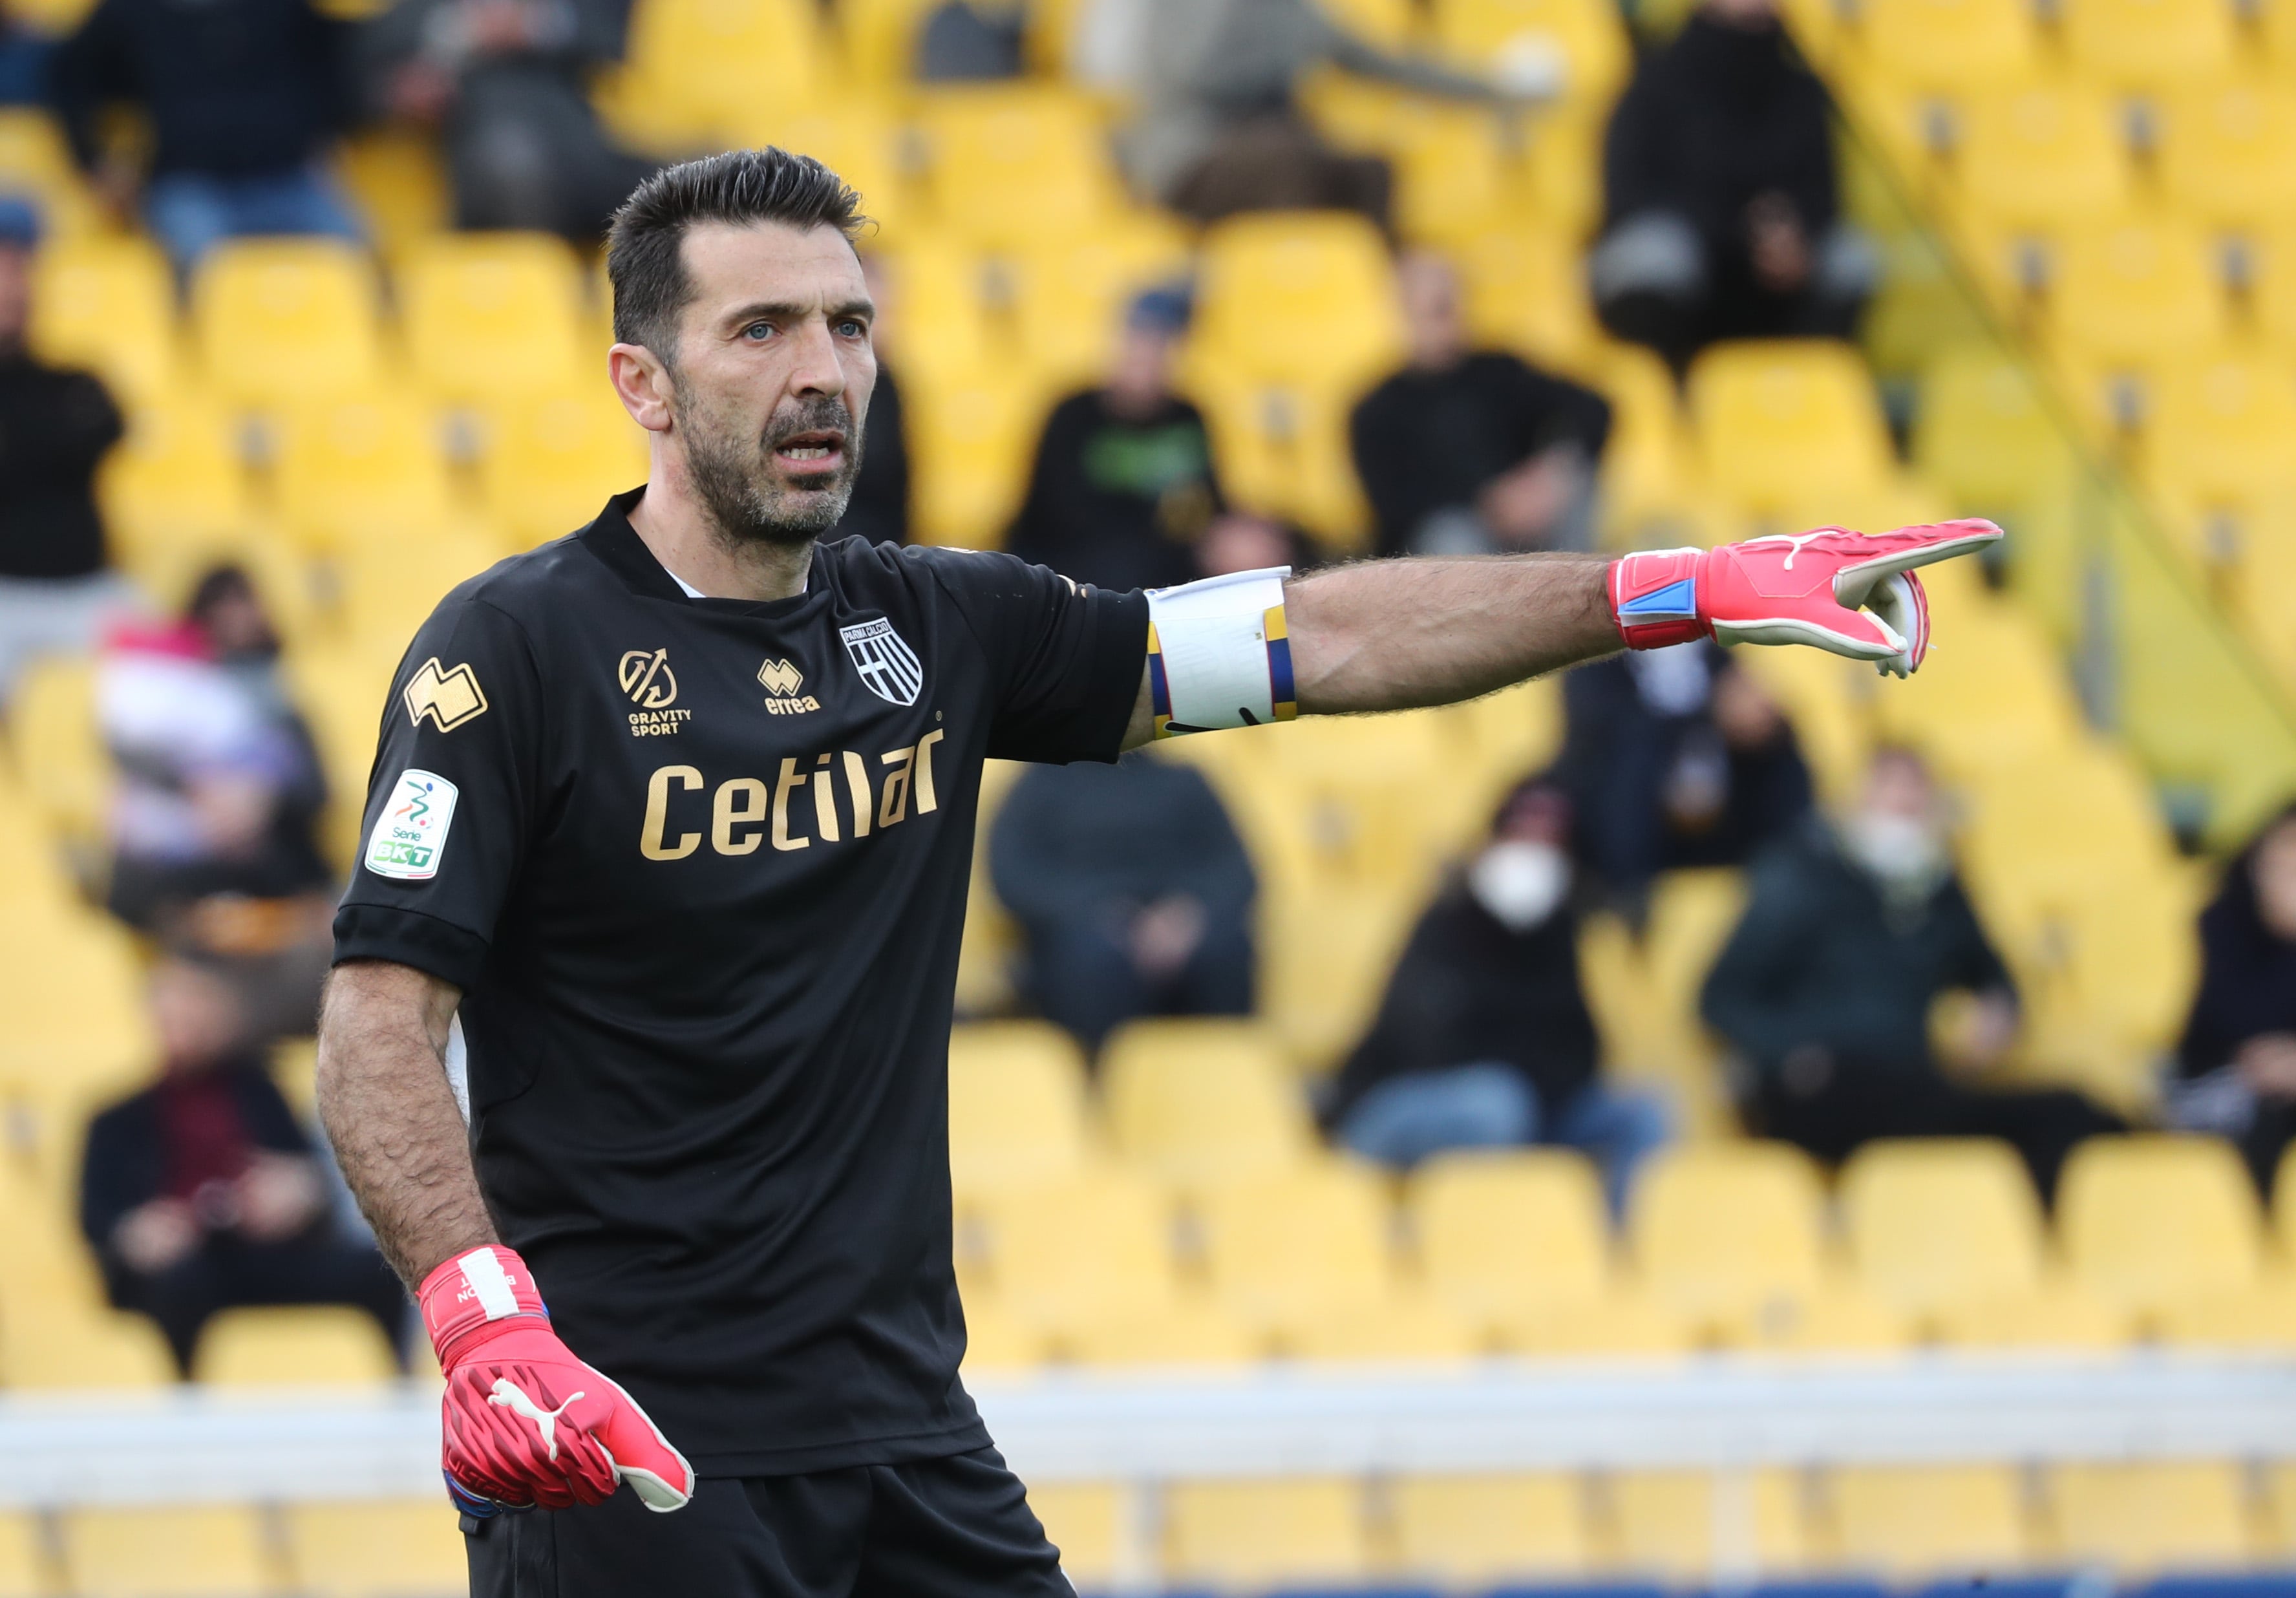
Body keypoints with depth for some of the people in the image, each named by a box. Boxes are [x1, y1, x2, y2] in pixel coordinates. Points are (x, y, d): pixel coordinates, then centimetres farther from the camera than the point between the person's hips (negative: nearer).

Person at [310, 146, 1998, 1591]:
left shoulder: (940, 629, 10)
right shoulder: (517, 651, -7)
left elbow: (1312, 640, 11)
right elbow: (382, 1021, -13)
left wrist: (1688, 591, 4)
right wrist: (482, 1318, -28)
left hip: (899, 1431, 6)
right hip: (619, 1448, -6)